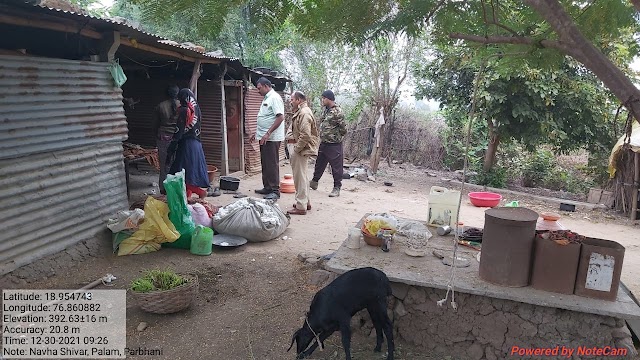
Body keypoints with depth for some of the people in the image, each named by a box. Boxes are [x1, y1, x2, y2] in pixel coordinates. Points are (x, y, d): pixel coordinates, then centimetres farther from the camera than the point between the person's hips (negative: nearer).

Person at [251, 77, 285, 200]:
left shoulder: (275, 98, -13)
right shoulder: (266, 98, 18)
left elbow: (280, 117, -23)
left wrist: (268, 133, -25)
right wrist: (257, 133, 23)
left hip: (272, 138, -10)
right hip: (264, 137, 10)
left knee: (272, 164, -6)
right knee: (265, 164, 14)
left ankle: (275, 191, 1)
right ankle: (267, 187, 23)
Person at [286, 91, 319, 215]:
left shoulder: (304, 113, -19)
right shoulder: (301, 112, 16)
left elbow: (305, 135, -25)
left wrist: (296, 149, -20)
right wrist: (292, 138, 13)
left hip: (302, 150, -11)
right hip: (301, 149, 11)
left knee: (300, 177, -5)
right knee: (302, 176, 19)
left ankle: (301, 207, 1)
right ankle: (305, 202, 30)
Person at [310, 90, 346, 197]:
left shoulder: (337, 112, -17)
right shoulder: (325, 110, 9)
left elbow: (344, 129, -16)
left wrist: (336, 138, -4)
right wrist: (322, 137, 13)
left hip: (334, 145, -9)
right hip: (323, 143, 9)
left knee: (336, 167, 1)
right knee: (319, 164, 21)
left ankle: (337, 188, 9)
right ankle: (314, 182, 37)